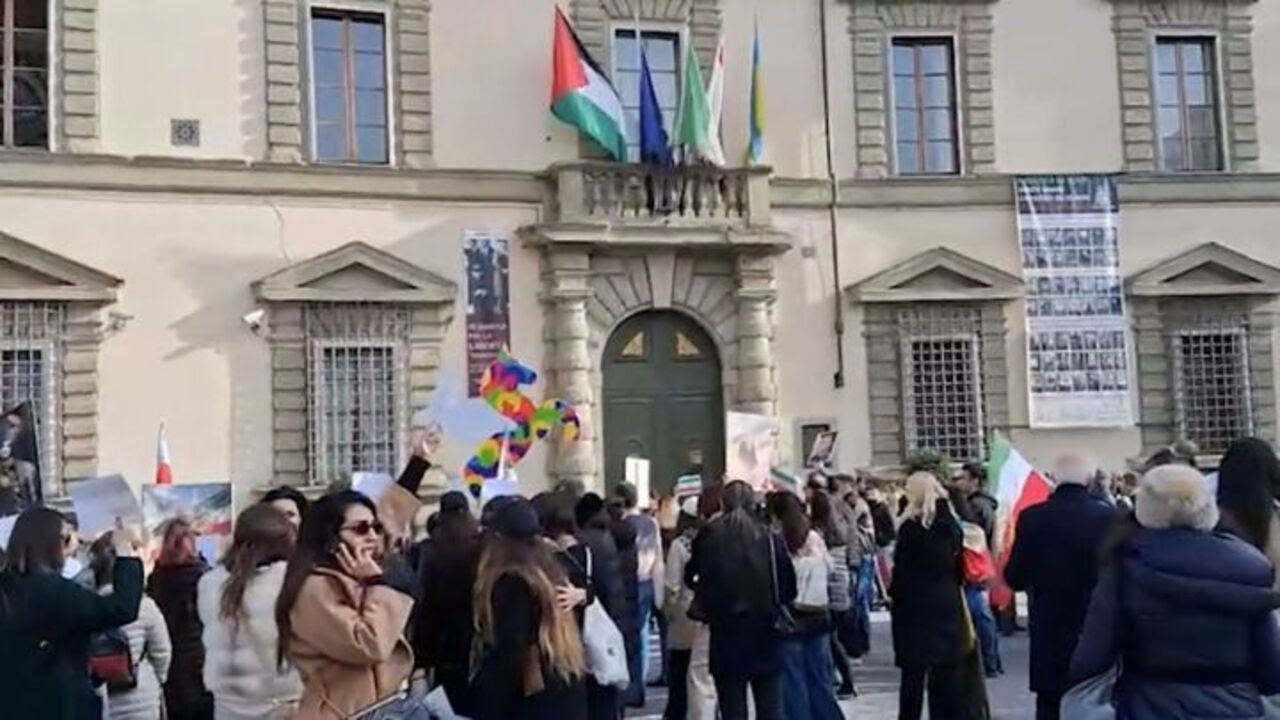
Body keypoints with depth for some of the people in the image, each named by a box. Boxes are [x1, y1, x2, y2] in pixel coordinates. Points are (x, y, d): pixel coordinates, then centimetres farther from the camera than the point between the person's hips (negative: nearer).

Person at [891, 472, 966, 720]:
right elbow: (958, 566, 10)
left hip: (915, 605, -5)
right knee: (946, 673, 9)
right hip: (947, 604, 5)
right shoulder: (951, 524, 5)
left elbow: (902, 569, -13)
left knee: (913, 673, 1)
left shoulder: (912, 526, -12)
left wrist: (893, 595, 0)